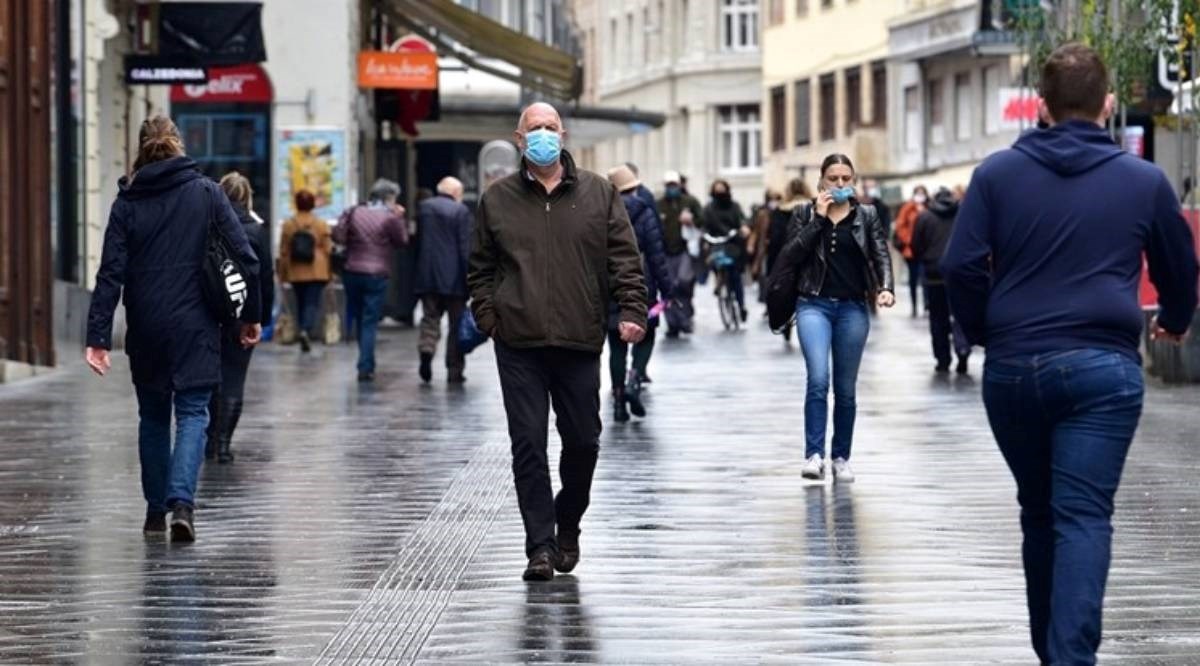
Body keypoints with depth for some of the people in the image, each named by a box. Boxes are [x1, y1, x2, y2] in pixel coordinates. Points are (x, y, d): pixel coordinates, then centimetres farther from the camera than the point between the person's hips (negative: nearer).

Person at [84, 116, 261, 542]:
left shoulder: (127, 202, 0)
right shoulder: (206, 193, -1)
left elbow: (111, 274, -6)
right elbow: (245, 258, -3)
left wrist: (98, 337, -8)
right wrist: (251, 315, 7)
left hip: (146, 330, 1)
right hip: (195, 327, -1)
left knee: (152, 415, 15)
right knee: (192, 412, 1)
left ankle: (156, 511, 18)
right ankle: (181, 501, -20)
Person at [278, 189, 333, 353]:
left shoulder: (288, 224, 0)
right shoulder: (321, 224, -3)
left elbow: (283, 251, 3)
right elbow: (328, 250, -1)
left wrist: (282, 273, 11)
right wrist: (329, 272, 10)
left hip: (296, 272, 2)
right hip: (316, 272, -2)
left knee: (300, 303, 13)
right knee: (312, 303, -5)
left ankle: (304, 333, 16)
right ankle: (306, 330, -27)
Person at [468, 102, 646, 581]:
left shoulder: (598, 194, 8)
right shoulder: (498, 199, 8)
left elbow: (624, 258, 5)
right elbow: (481, 266, 14)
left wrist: (631, 310, -7)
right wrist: (486, 314, 2)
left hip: (579, 343, 1)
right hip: (519, 344, 0)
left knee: (583, 441, 6)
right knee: (528, 443, -4)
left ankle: (568, 526, 29)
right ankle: (540, 546, -1)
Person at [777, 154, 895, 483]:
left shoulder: (867, 216, 7)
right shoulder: (805, 214, 5)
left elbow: (881, 256, -1)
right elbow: (789, 256, -5)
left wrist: (886, 288, -21)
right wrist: (817, 219, -10)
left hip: (853, 308, 2)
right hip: (814, 305, -2)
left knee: (846, 387, 7)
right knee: (818, 379, -18)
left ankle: (841, 457, 16)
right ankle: (813, 454, -19)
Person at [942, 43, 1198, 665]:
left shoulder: (998, 173, 4)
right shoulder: (1144, 181, 5)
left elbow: (961, 266, -3)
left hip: (1012, 367, 2)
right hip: (1102, 367, -2)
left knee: (1039, 514, 16)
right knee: (1084, 518, -7)